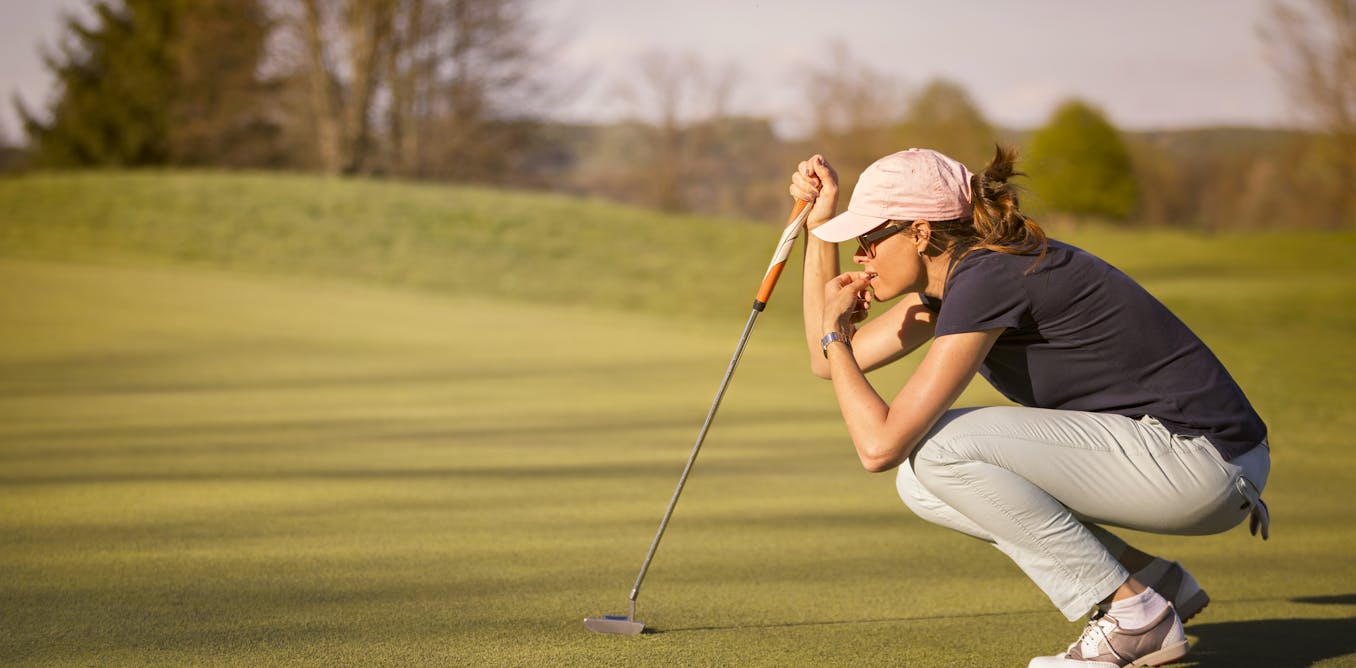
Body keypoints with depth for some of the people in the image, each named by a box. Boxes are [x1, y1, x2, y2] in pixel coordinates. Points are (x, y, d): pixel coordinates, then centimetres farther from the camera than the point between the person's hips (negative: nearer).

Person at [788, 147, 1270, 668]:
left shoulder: (986, 281, -19)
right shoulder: (951, 274, 9)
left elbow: (879, 446, -22)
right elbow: (829, 360, 19)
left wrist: (834, 333, -7)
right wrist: (818, 224, 13)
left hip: (1203, 460, -10)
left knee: (938, 447, -18)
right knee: (924, 484, 6)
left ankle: (1134, 614, -9)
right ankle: (1153, 580, 8)